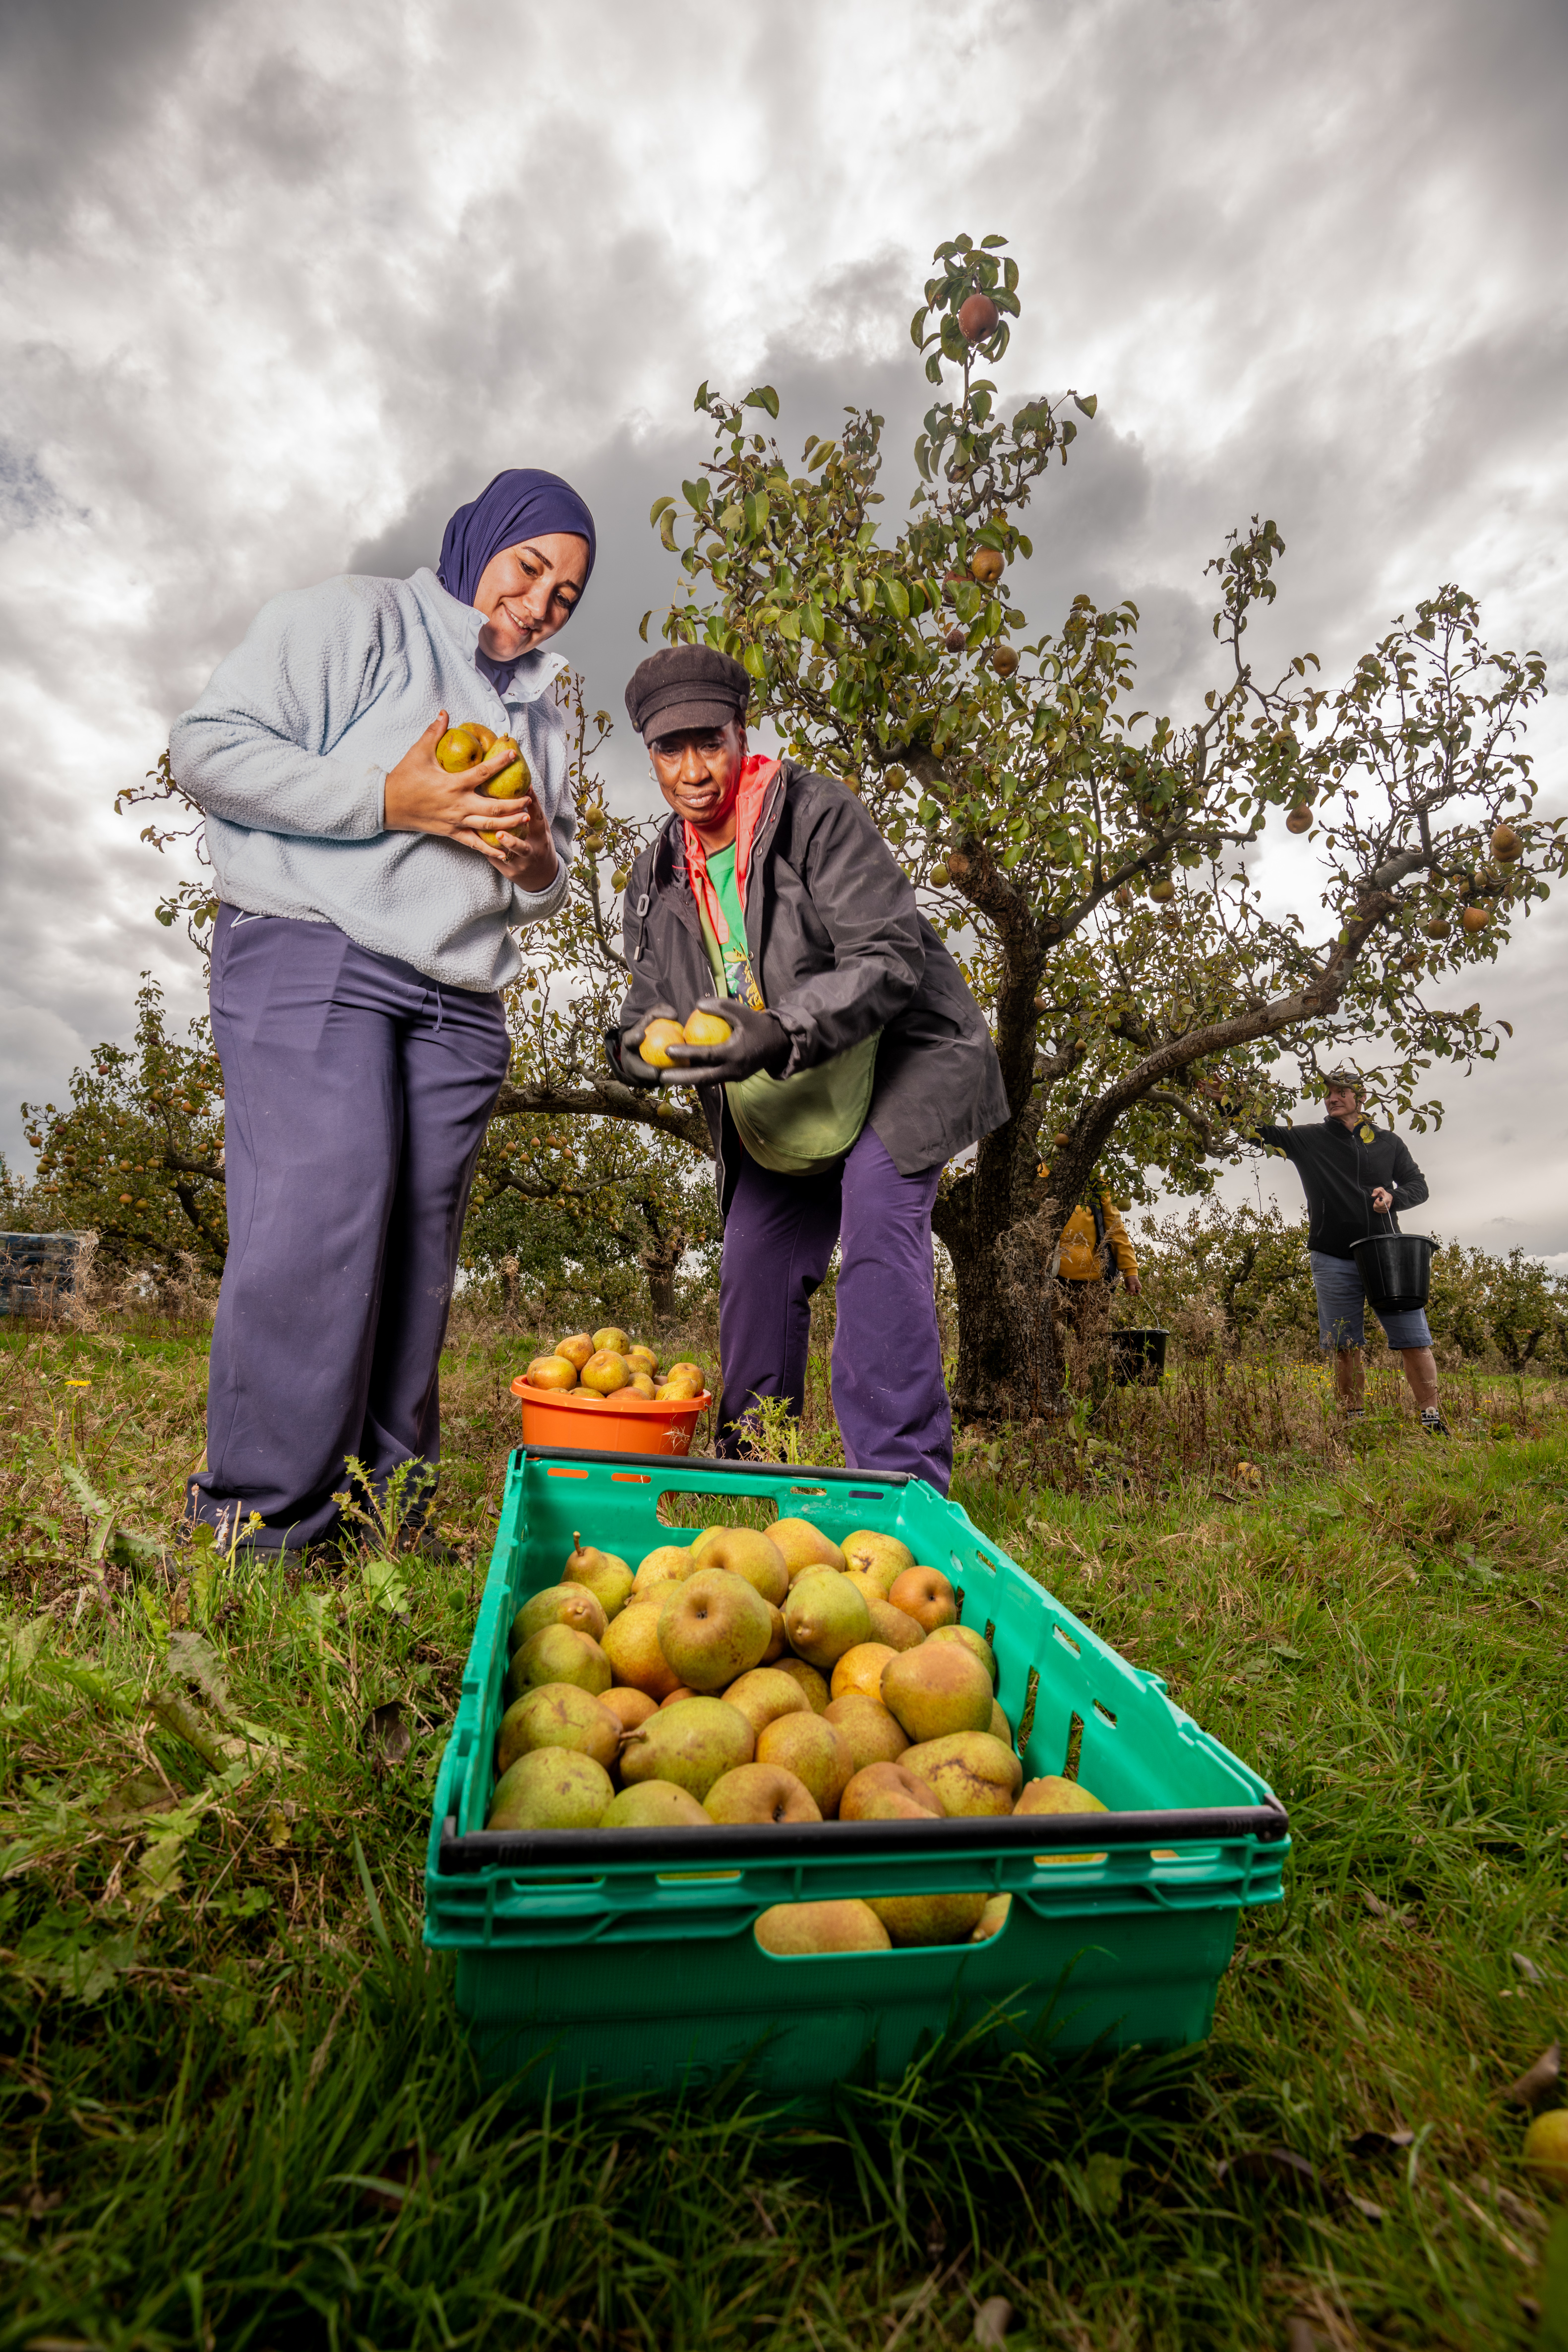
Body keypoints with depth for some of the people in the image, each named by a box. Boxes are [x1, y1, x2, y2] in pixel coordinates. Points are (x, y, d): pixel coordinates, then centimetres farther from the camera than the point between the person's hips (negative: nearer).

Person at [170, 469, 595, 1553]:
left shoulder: (541, 712, 26)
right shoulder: (351, 620, 7)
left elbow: (549, 883, 28)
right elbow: (211, 744, -3)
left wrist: (536, 865, 3)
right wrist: (387, 799, -13)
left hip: (460, 1006, 6)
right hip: (311, 956, -5)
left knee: (419, 1247, -1)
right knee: (322, 1212, -19)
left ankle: (384, 1521, 6)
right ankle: (262, 1521, -8)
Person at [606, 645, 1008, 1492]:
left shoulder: (820, 814, -16)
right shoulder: (658, 877, 2)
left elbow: (890, 956, -25)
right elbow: (647, 1001, 2)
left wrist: (783, 1032, -40)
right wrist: (639, 1041, -24)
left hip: (893, 1069, -5)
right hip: (771, 1112, 6)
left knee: (879, 1239, -22)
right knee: (754, 1271, 6)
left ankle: (900, 1482, -15)